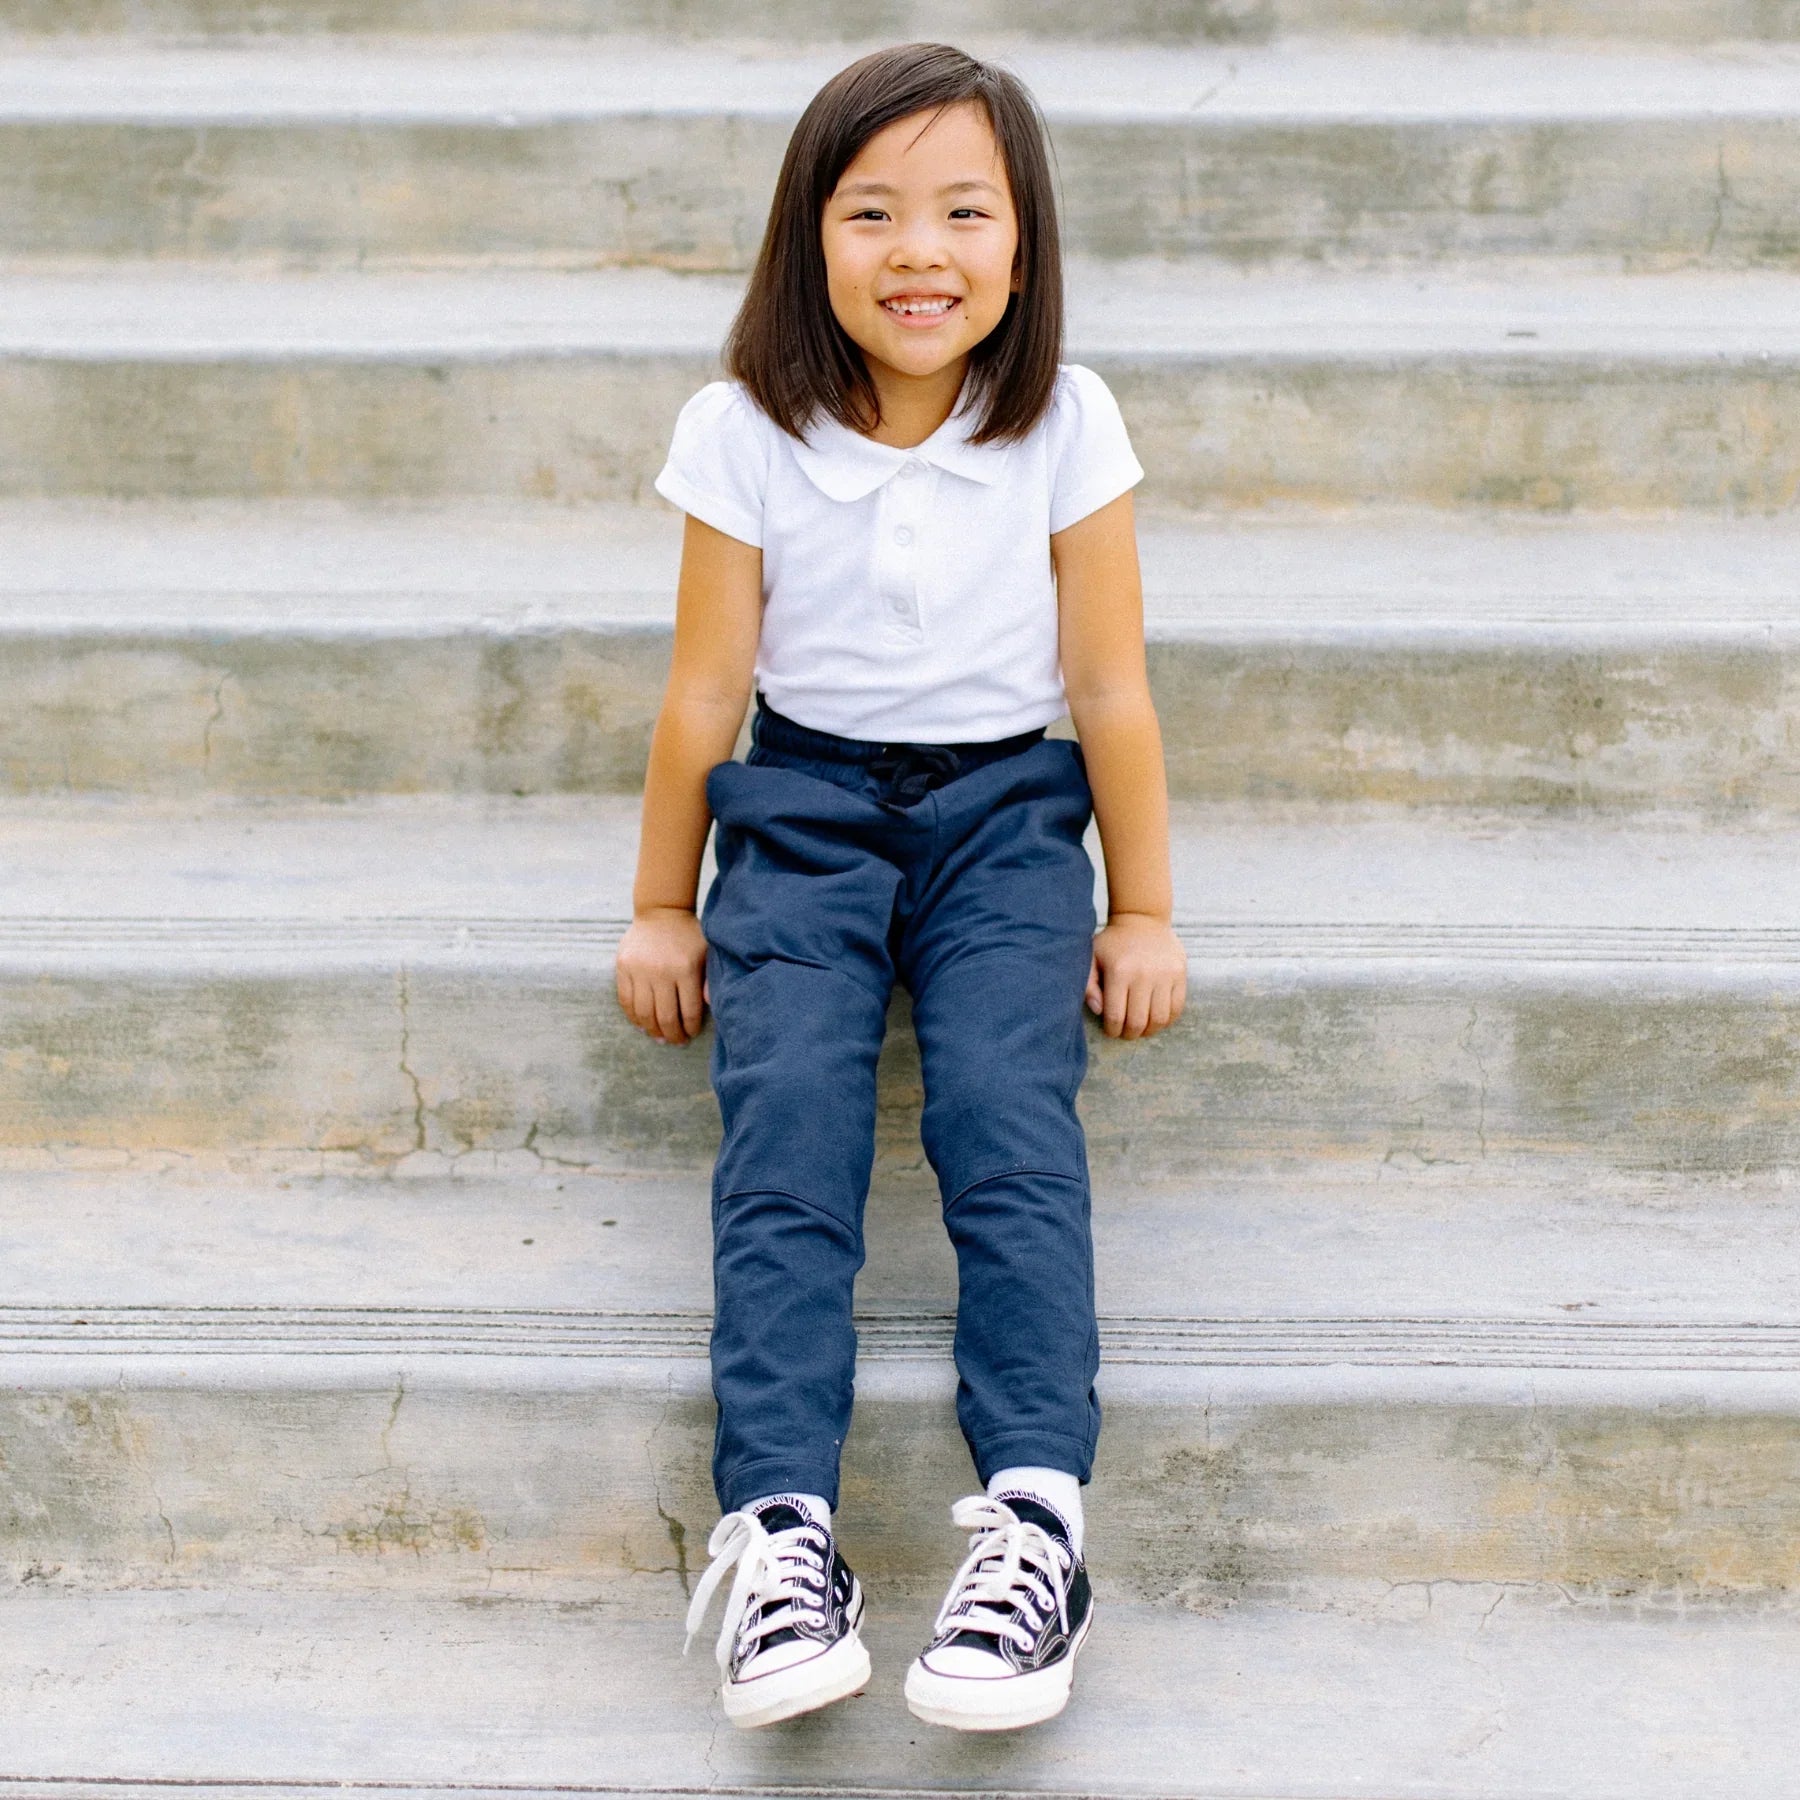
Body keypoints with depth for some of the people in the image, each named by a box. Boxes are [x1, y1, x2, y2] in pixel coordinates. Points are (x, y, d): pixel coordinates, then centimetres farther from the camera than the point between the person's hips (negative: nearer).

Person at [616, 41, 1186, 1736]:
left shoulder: (1066, 425, -2)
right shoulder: (746, 433, -4)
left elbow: (1111, 690, 3)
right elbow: (706, 688, 3)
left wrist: (1142, 910, 5)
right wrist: (662, 909, 8)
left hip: (1003, 814, 0)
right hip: (802, 812, 1)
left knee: (1009, 1119, -23)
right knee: (785, 1131, -21)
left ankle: (1035, 1516, -29)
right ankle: (779, 1526, -27)